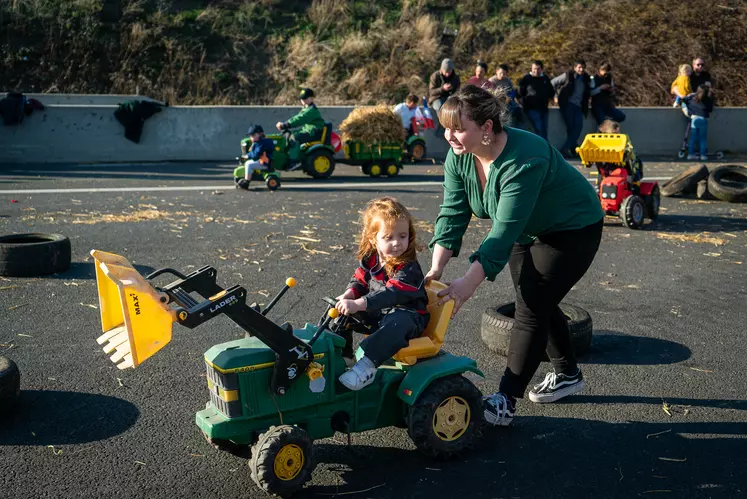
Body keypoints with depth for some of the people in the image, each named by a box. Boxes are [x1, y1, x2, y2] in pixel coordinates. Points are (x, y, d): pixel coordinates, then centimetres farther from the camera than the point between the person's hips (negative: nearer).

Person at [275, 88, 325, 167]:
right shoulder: (306, 109, 17)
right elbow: (297, 119, 16)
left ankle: (295, 160, -27)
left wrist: (285, 125, -31)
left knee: (294, 138, -27)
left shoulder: (312, 110, -16)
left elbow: (299, 120, -27)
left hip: (314, 133, -11)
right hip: (308, 131, 11)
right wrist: (284, 125, 1)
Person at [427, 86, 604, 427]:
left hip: (572, 230, -8)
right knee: (537, 302, 13)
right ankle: (567, 375, 34)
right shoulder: (459, 157, -14)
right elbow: (452, 214, -16)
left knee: (532, 307, -12)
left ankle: (505, 402, -8)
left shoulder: (524, 161, -37)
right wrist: (436, 268, -27)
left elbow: (505, 230, -40)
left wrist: (469, 282, -43)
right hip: (527, 231, 8)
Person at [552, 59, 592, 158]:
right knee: (571, 127, -13)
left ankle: (565, 148, -12)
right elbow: (553, 83, 6)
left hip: (578, 106, 4)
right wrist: (556, 96, 4)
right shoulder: (568, 75, 1)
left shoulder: (586, 79, 14)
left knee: (579, 126, -13)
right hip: (567, 104, -4)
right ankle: (574, 149, -7)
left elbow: (589, 93, 23)